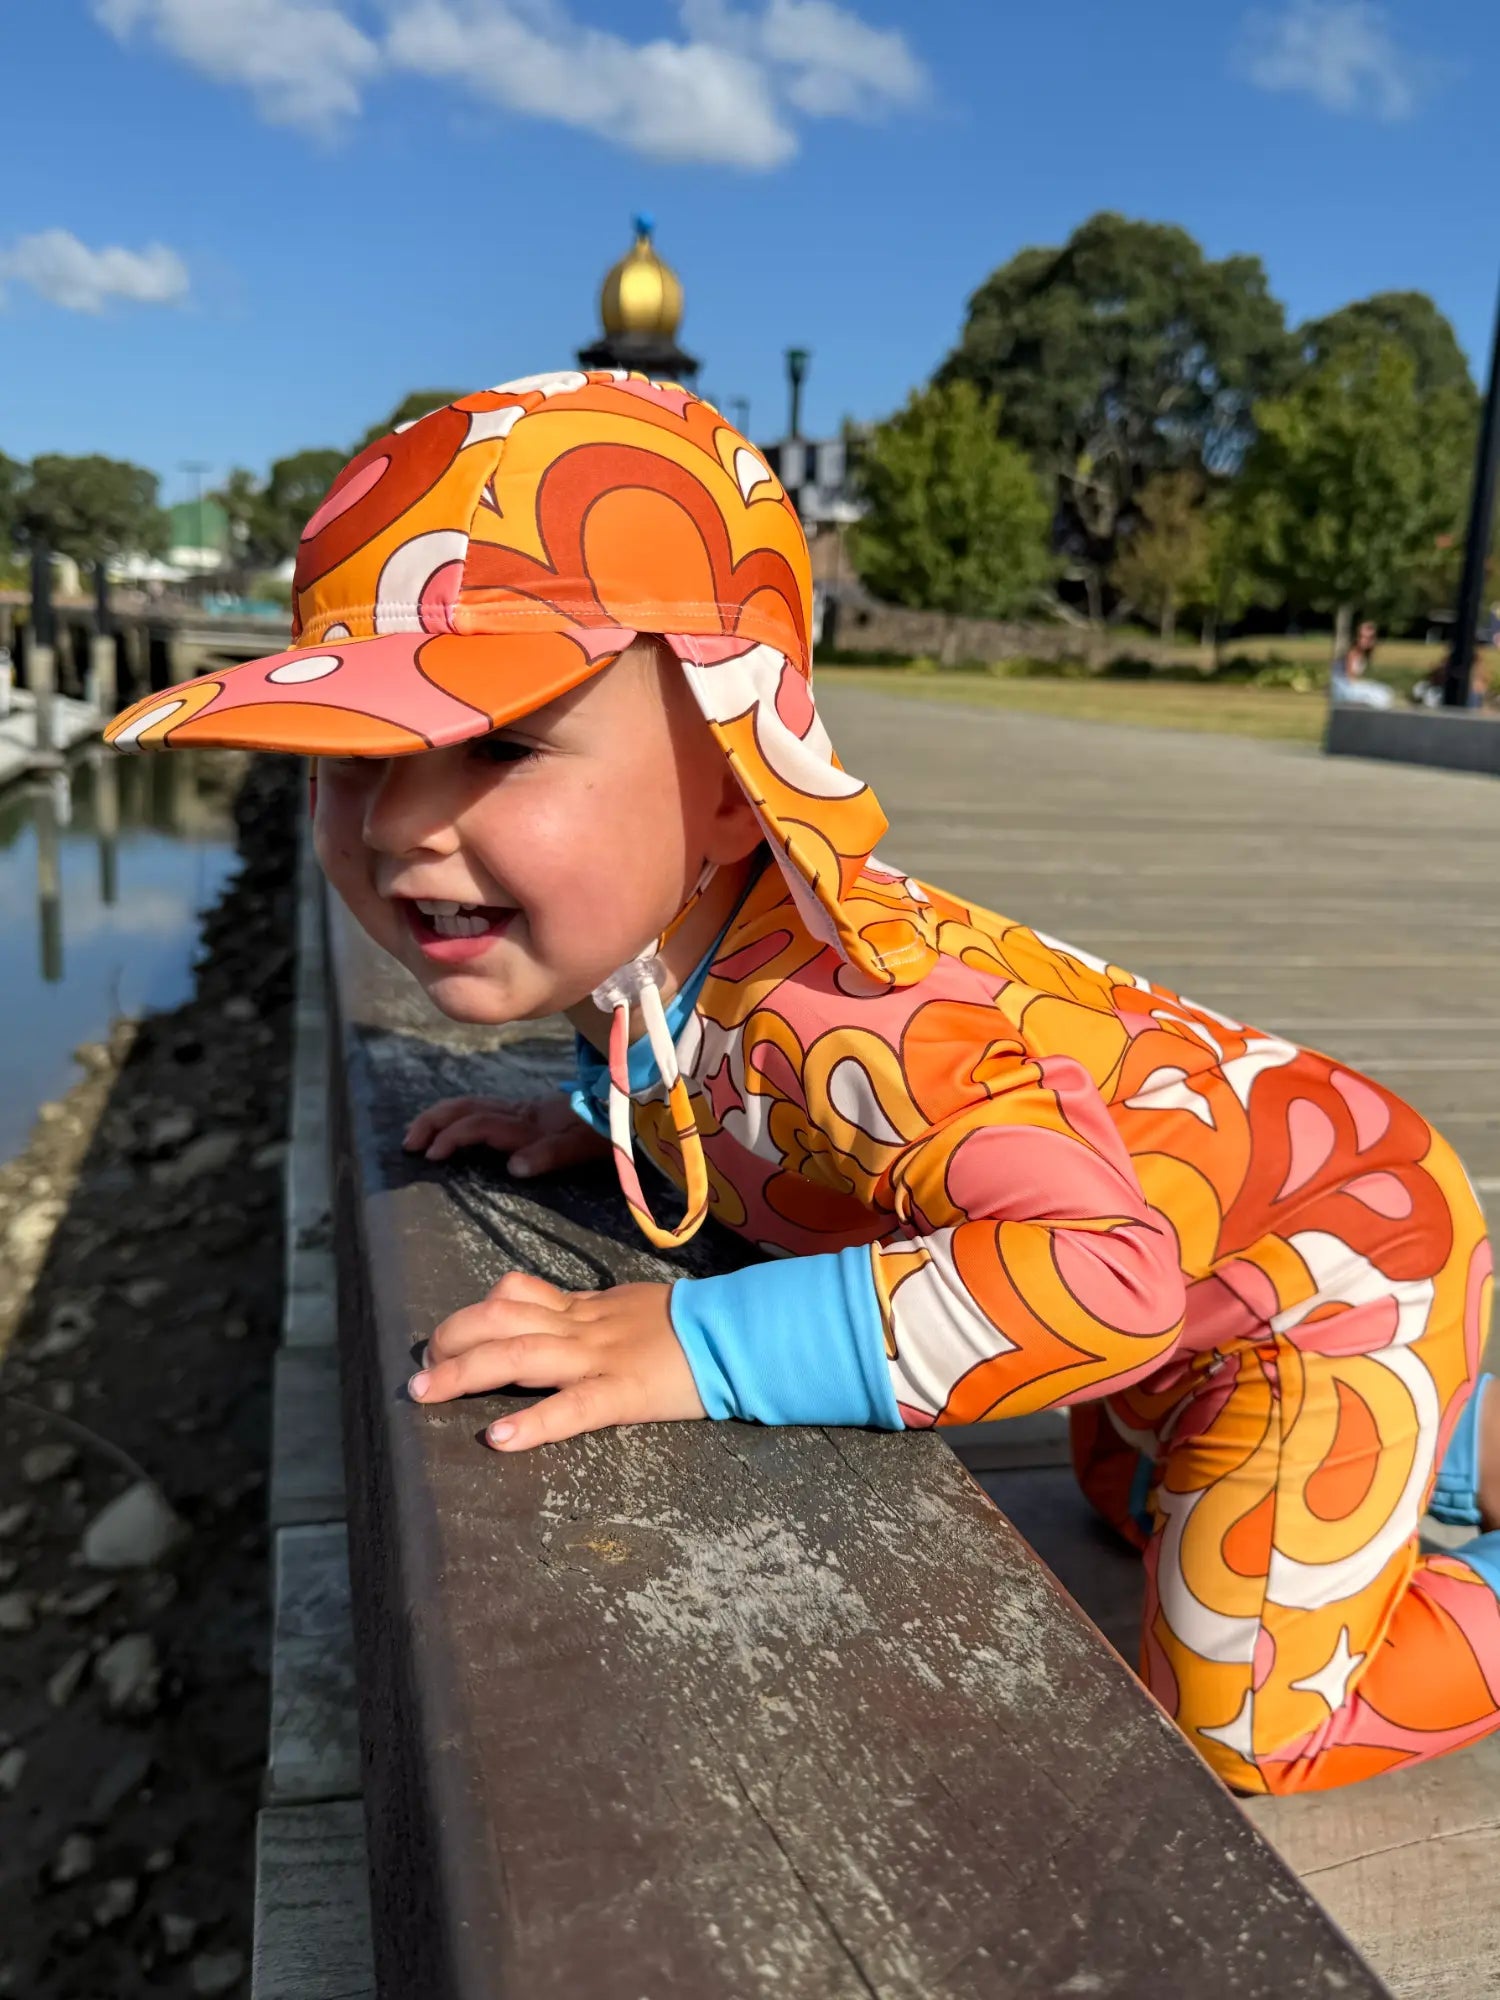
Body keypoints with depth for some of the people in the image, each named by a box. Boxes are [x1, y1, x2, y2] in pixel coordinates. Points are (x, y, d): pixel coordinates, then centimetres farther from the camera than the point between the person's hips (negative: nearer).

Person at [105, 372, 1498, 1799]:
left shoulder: (834, 1003, -43)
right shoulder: (618, 928, -14)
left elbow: (1105, 1267, -52)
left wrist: (704, 1346, -51)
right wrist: (597, 1118, -6)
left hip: (1344, 1243, -8)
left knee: (1239, 1717, -5)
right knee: (1138, 1487, 34)